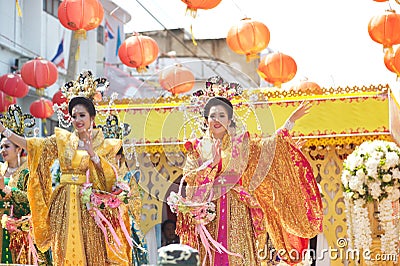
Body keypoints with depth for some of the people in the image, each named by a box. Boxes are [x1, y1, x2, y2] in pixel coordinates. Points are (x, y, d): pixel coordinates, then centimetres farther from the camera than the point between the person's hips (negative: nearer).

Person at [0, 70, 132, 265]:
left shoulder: (104, 145, 4)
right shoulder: (62, 140, 9)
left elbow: (110, 176, -7)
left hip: (89, 207, -2)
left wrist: (91, 152, -16)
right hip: (65, 205, 2)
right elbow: (32, 145, -3)